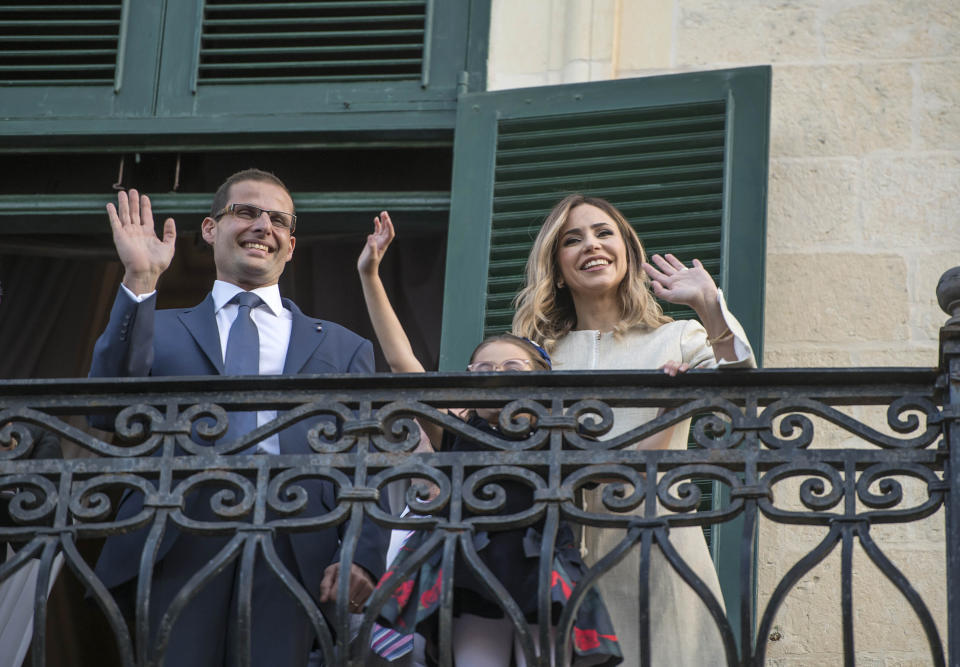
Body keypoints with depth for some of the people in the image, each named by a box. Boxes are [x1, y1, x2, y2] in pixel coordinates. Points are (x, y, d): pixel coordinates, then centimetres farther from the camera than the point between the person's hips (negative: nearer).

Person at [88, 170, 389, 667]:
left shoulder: (343, 348, 22)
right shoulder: (161, 330, 23)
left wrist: (363, 559, -6)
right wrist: (139, 284, -2)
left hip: (292, 547, 0)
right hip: (178, 546, 0)